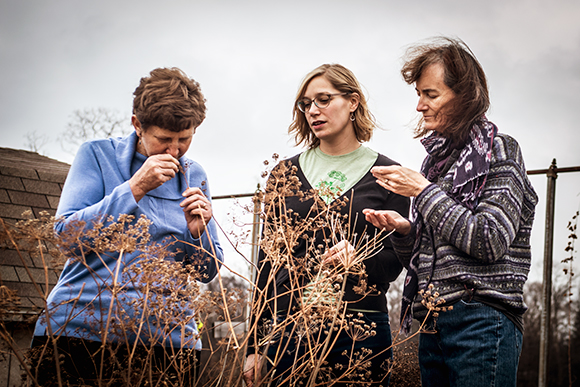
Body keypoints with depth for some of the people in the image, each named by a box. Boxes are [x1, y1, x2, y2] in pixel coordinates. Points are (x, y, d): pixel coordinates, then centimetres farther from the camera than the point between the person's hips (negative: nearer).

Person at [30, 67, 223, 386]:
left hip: (166, 338, 3)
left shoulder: (193, 176, 12)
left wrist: (197, 234, -8)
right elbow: (66, 234, -9)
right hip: (81, 330, -2)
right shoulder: (97, 155, 3)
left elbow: (207, 272, 14)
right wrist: (135, 187, -14)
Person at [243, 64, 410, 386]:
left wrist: (357, 259, -20)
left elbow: (394, 263, 3)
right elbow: (268, 261, 10)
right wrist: (255, 347, 5)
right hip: (289, 324, 2)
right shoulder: (285, 174, 10)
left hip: (361, 327, -1)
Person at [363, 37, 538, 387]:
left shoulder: (498, 152, -3)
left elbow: (490, 243, -16)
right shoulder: (437, 160, 16)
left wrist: (424, 191, -11)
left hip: (483, 323, -7)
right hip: (433, 327, 7)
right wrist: (403, 231, -2)